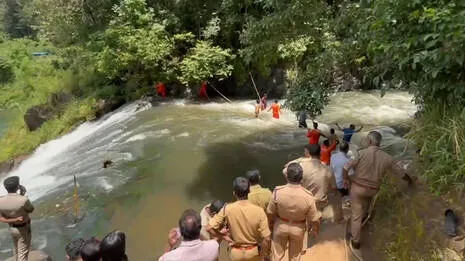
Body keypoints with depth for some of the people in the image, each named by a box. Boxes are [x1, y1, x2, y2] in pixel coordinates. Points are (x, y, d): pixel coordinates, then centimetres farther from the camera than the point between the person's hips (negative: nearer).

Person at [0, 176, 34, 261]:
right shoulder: (23, 200, -32)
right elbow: (31, 210, -10)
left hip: (12, 228, 5)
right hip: (23, 229, -5)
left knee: (17, 249, 28)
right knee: (23, 253, 5)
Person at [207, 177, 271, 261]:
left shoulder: (227, 209, -21)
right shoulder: (258, 211, -24)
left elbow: (209, 228, -18)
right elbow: (266, 238, -20)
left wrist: (224, 237, -5)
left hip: (236, 253, 1)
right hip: (253, 252, 0)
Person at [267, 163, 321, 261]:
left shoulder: (278, 192, -28)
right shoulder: (308, 196, -28)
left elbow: (270, 212, -13)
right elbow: (314, 219, -15)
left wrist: (273, 223, 9)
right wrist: (315, 230, 6)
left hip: (281, 226, 0)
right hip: (298, 229, 0)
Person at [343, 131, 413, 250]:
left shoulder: (362, 153, -21)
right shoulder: (387, 158, -8)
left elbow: (346, 167, -24)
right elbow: (401, 172, 5)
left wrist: (345, 179, -5)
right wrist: (409, 180, 26)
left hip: (358, 187, -3)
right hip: (373, 189, 3)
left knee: (356, 214, 9)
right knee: (363, 209, 32)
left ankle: (355, 242, 21)